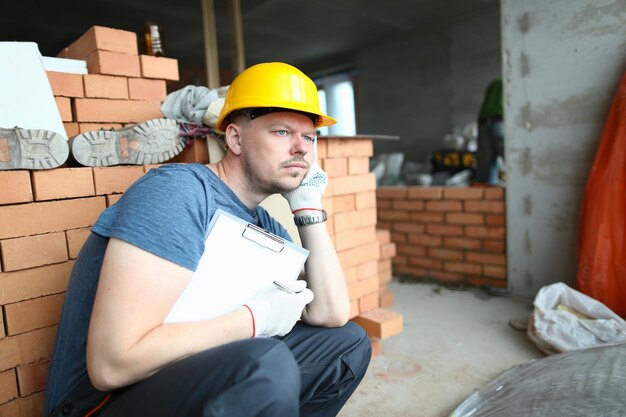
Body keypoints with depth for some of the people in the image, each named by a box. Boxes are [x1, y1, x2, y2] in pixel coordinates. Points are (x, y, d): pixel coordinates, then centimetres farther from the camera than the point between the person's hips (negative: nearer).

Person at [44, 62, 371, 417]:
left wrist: (308, 202, -2)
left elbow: (331, 314, -2)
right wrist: (255, 317, -20)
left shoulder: (267, 226, 2)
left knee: (350, 341, 7)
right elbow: (114, 362, -28)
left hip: (202, 382, 8)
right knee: (267, 365, -35)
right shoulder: (180, 192, -21)